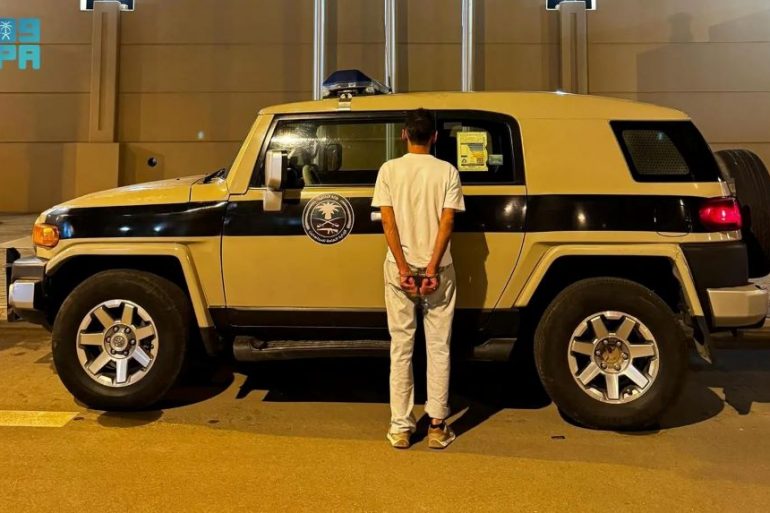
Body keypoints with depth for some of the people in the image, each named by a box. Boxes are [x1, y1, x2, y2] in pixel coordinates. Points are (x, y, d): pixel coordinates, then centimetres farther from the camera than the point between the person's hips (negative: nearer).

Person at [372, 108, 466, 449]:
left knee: (401, 348, 8)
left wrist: (403, 268, -8)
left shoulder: (389, 170, 0)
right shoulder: (447, 171, 0)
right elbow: (447, 222, -8)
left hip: (399, 269, 0)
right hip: (438, 270, 0)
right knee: (438, 348, 9)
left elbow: (388, 221, -7)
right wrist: (432, 269, -11)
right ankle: (437, 426, 13)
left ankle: (401, 427, 13)